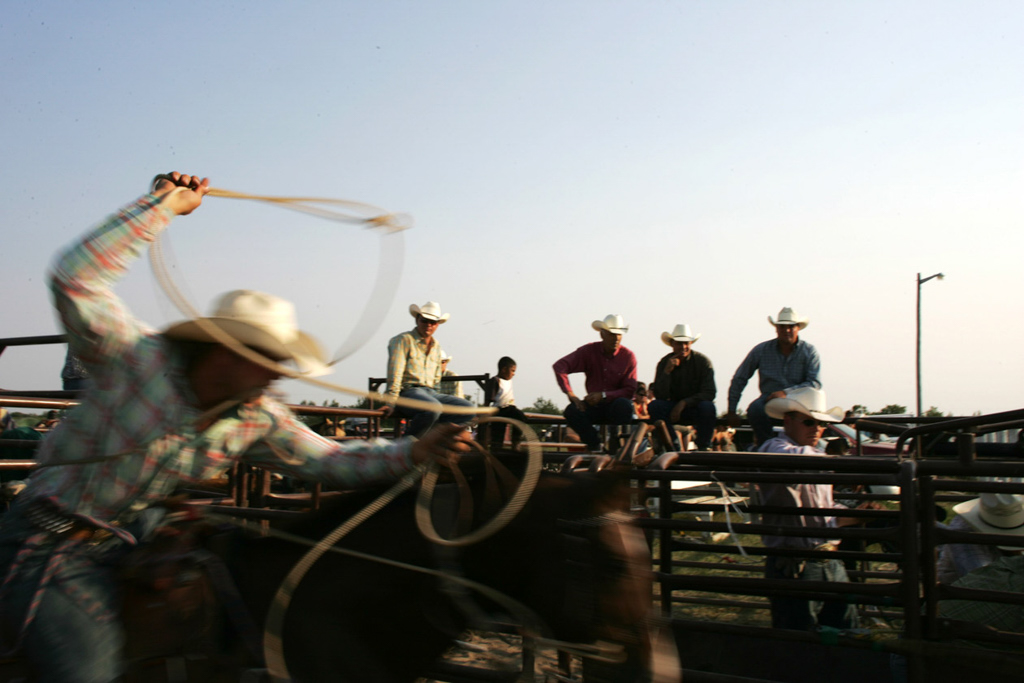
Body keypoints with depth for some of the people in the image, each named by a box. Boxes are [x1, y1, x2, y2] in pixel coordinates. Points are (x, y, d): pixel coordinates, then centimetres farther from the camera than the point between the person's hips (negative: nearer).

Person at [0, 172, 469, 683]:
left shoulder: (259, 420, -7)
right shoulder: (137, 358, -22)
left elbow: (330, 461, -3)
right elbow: (76, 279, -32)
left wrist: (413, 452, -18)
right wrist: (163, 205, -31)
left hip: (133, 529, 7)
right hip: (53, 547, -6)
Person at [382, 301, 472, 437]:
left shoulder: (436, 346, 22)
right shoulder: (403, 340, 0)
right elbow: (395, 374, -9)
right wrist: (391, 403, -17)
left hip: (430, 392, 7)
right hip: (407, 391, -7)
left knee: (466, 408, -14)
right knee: (433, 408, -38)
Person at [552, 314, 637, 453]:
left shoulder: (628, 356, -5)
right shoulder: (589, 351, -3)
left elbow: (630, 391, -8)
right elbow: (560, 366, -12)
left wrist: (603, 395, -22)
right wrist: (570, 394, -23)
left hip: (615, 406, -1)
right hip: (593, 406, 1)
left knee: (624, 405, -36)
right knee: (571, 411, -28)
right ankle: (595, 447, -9)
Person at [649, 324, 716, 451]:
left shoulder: (702, 361, -9)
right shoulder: (664, 363, -6)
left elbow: (709, 393, -15)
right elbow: (659, 396, -14)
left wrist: (684, 403, -25)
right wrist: (667, 371, -27)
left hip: (696, 408, -2)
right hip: (674, 408, 2)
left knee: (708, 407, -34)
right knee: (654, 405, -26)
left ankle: (703, 447, -14)